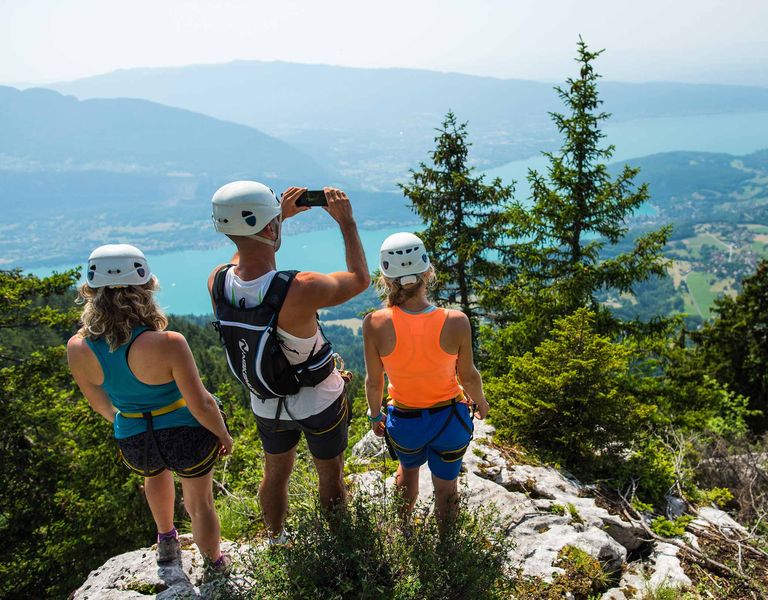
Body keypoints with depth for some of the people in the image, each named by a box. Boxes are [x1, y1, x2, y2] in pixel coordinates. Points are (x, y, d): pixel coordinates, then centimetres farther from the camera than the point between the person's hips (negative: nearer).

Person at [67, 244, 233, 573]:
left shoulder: (77, 348, -17)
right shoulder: (167, 343, -32)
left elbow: (97, 402, 2)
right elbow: (201, 404, -22)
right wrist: (223, 435, -2)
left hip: (133, 443, 4)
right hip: (186, 436, -4)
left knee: (155, 473, 39)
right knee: (200, 503, 22)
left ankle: (166, 540, 61)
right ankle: (215, 564, 48)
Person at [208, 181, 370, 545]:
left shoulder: (217, 282, -21)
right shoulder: (300, 289, -37)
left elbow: (244, 258, 6)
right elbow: (360, 280, -17)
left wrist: (281, 215, 4)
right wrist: (346, 222, -10)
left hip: (266, 403, 4)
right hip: (319, 403, -4)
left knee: (275, 474, 29)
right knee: (330, 475, 24)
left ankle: (275, 539, 55)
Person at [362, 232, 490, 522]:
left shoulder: (375, 324, -25)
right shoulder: (456, 321, -25)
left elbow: (373, 381, -11)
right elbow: (468, 376, -10)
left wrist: (375, 414, 9)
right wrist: (481, 402, 12)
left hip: (404, 420, 1)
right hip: (450, 419, -1)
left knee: (408, 468, 35)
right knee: (445, 488, 25)